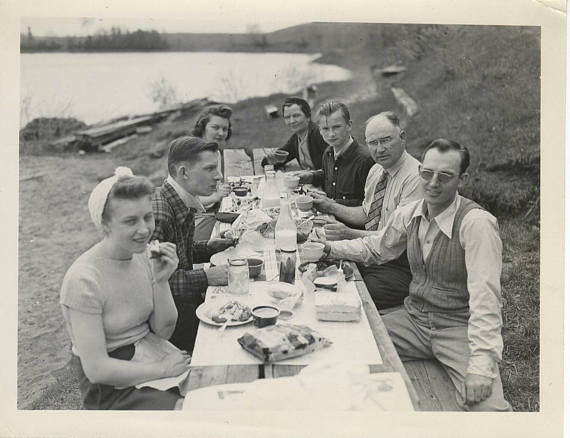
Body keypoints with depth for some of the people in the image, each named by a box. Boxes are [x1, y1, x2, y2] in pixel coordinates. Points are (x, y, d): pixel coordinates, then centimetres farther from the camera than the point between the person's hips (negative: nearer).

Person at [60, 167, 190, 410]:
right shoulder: (83, 280, -21)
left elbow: (163, 332, 1)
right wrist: (161, 369, -15)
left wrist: (161, 281, -13)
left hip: (151, 351, 6)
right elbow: (97, 369, -20)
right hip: (112, 386, -6)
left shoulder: (143, 256, -2)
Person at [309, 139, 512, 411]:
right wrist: (328, 247, 5)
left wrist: (481, 365, -33)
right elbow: (375, 248, 18)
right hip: (414, 318, 6)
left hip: (458, 328, -5)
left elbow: (484, 297, -26)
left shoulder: (476, 223, -20)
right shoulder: (409, 214, 0)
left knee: (487, 408, -28)